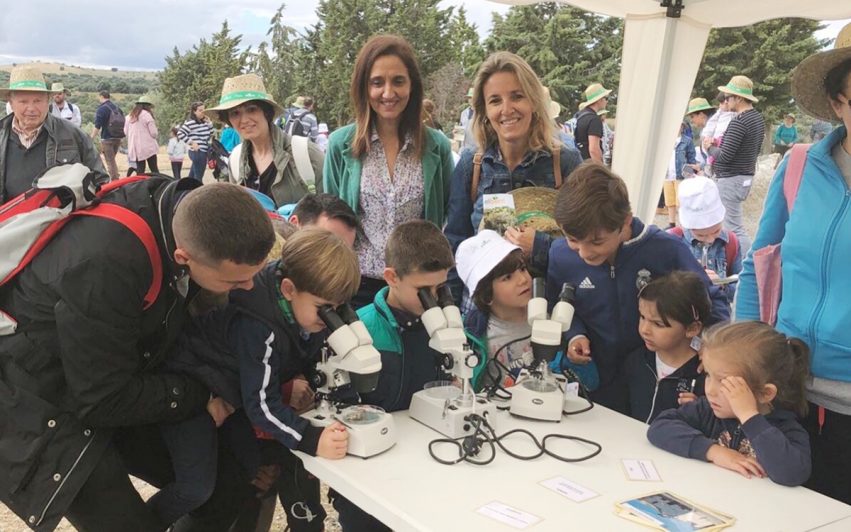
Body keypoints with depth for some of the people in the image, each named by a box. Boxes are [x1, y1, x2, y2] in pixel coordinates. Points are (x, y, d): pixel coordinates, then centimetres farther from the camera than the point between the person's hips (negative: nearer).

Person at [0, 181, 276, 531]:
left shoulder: (188, 208, -16)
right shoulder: (106, 266, -38)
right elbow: (103, 401, -24)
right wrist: (201, 395, -13)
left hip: (121, 382, 7)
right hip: (40, 408, -6)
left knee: (229, 487, 4)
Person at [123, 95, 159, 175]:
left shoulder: (129, 116, 9)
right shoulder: (146, 114, -9)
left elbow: (125, 132, 13)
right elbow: (153, 132, -11)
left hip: (134, 148, 5)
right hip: (148, 147, -5)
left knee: (140, 170, 9)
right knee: (154, 170, 0)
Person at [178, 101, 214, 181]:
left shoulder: (204, 122, 11)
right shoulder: (190, 122, -12)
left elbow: (211, 134, 17)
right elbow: (180, 134, -15)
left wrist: (209, 123, 4)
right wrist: (191, 142, -14)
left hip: (203, 152, 8)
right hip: (197, 152, -8)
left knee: (192, 175, 18)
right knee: (198, 177, -5)